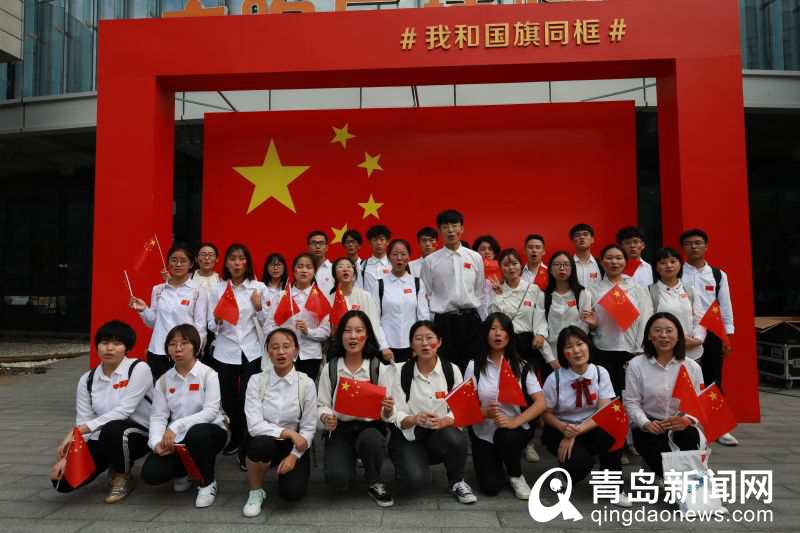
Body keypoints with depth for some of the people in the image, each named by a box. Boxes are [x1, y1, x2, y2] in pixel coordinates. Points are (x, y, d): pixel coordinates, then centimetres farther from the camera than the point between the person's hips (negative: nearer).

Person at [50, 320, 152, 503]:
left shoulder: (139, 368, -15)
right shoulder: (87, 379, 2)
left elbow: (123, 411, -23)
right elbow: (82, 423, -1)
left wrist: (77, 431, -24)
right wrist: (67, 456, -16)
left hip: (140, 435, -5)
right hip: (104, 439, 5)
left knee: (112, 429, -37)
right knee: (63, 480, -13)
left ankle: (123, 477, -7)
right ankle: (115, 463, 17)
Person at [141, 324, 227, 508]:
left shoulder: (208, 374, -10)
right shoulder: (163, 380, 4)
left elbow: (211, 411, -20)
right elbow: (158, 416, -1)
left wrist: (176, 426, -28)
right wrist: (156, 442, -20)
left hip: (209, 433, -4)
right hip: (176, 439, 4)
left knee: (197, 432, -39)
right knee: (151, 473, -20)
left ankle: (207, 483, -10)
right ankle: (182, 471, 18)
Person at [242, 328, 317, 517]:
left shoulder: (306, 383, -9)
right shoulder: (257, 381, -9)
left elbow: (309, 428, -6)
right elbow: (254, 425, -16)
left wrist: (294, 455, -18)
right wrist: (289, 433, -23)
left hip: (294, 446, 1)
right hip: (265, 443, 0)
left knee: (292, 492, -22)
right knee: (261, 443, -35)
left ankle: (286, 467, 16)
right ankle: (255, 492, -5)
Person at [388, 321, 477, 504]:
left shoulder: (452, 370, -4)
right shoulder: (402, 372, -7)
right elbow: (397, 416, -8)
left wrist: (444, 421, -28)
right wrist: (415, 419, -29)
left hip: (442, 434, 1)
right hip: (410, 436, -1)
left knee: (455, 438, -33)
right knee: (416, 479, -28)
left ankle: (457, 482, -1)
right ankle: (408, 463, 11)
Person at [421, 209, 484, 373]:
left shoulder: (475, 258, 4)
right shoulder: (430, 261, 1)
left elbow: (480, 292, 10)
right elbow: (426, 296, 5)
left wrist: (481, 323, 9)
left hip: (470, 319, 1)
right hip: (444, 321, -1)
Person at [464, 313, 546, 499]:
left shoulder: (521, 367, -3)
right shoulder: (474, 366, -5)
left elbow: (541, 403, -10)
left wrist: (514, 422, -24)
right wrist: (485, 413, -27)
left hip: (514, 430, 0)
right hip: (483, 433, 0)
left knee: (505, 436, -35)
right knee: (491, 487, -14)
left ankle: (516, 476, -1)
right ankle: (495, 462, 23)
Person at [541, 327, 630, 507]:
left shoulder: (600, 373, -8)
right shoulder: (554, 379, -12)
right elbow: (547, 414, -3)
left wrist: (576, 433, -22)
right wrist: (564, 428, -24)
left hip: (591, 428, 2)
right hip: (560, 430, -2)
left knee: (612, 431, -31)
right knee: (581, 462, -30)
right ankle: (570, 466, 8)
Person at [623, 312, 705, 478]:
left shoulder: (692, 367, 1)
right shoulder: (636, 365, -6)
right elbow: (632, 402, -6)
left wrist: (688, 419, -24)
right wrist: (645, 423, -23)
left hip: (681, 426, 2)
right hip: (649, 426, -2)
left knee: (691, 436, -31)